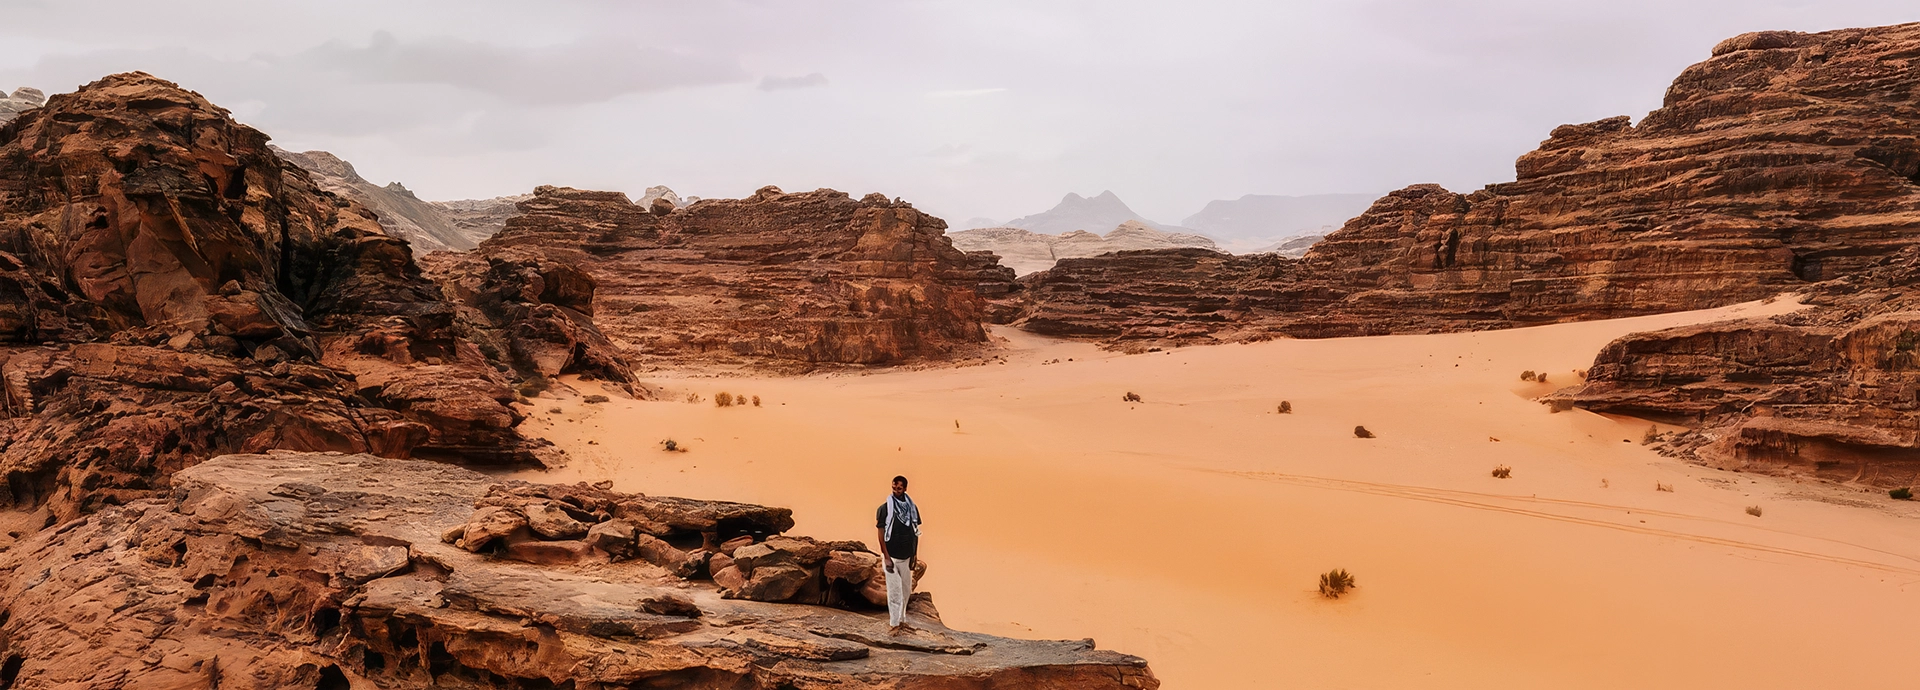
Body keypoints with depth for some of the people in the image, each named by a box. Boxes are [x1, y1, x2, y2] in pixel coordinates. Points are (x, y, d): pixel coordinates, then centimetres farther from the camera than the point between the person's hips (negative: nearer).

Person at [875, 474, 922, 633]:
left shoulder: (912, 508, 3)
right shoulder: (884, 508, -10)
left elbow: (916, 533, 9)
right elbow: (881, 534, -9)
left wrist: (915, 555, 7)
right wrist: (886, 557, -13)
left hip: (906, 556, 5)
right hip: (892, 556, -5)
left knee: (906, 590, 12)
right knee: (894, 591, -2)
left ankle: (902, 620, 25)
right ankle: (894, 624, 7)